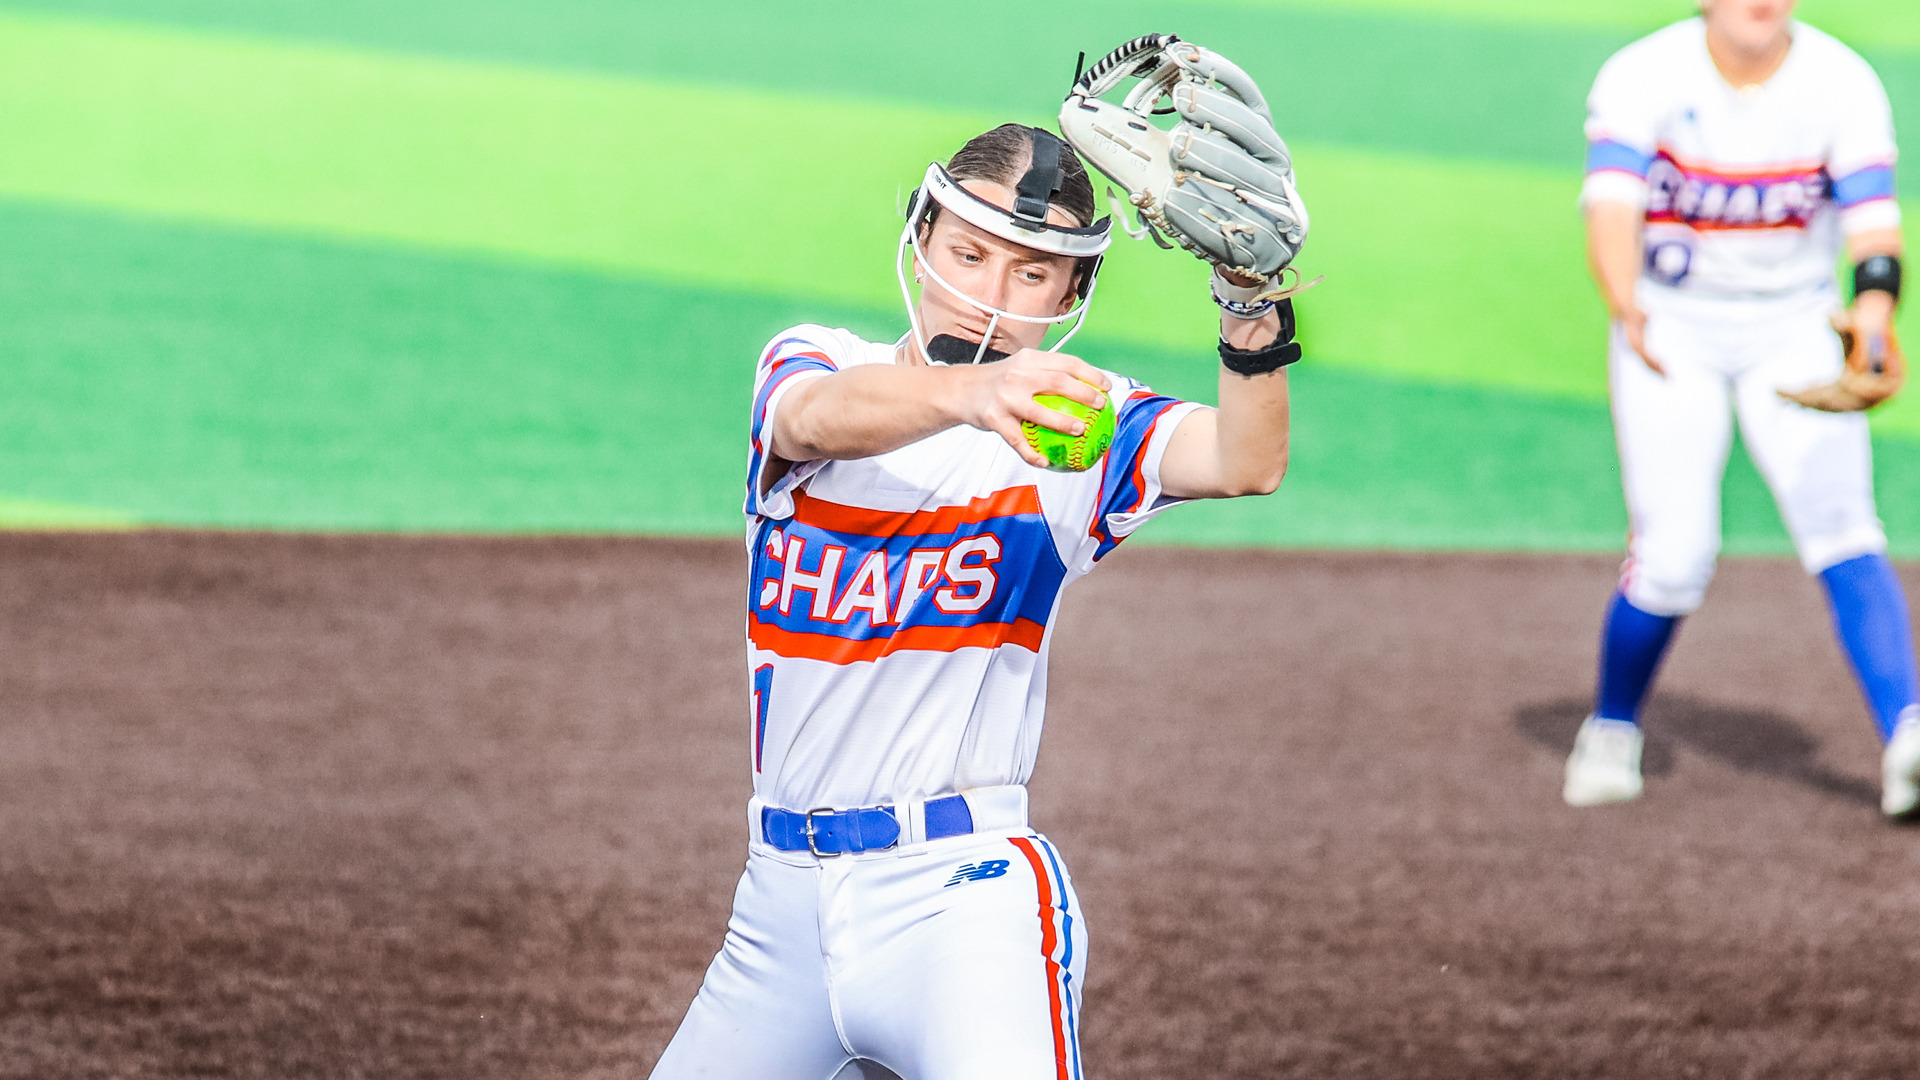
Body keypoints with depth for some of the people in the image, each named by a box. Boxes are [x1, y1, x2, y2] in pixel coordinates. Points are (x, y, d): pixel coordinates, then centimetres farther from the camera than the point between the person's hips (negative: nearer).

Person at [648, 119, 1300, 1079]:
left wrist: (1251, 308, -40)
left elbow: (1245, 462, -20)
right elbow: (822, 420, -22)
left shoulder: (1071, 424, 0)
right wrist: (969, 391, -43)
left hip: (963, 894, -4)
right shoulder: (811, 363, 4)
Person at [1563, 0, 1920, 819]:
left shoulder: (1843, 85, -11)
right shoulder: (1643, 77, -16)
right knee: (1674, 557, -10)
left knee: (1838, 521, -19)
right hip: (1671, 335, -1)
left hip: (1793, 334, 1)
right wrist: (1628, 310, -50)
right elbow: (1611, 211, -29)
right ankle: (1611, 731, 17)